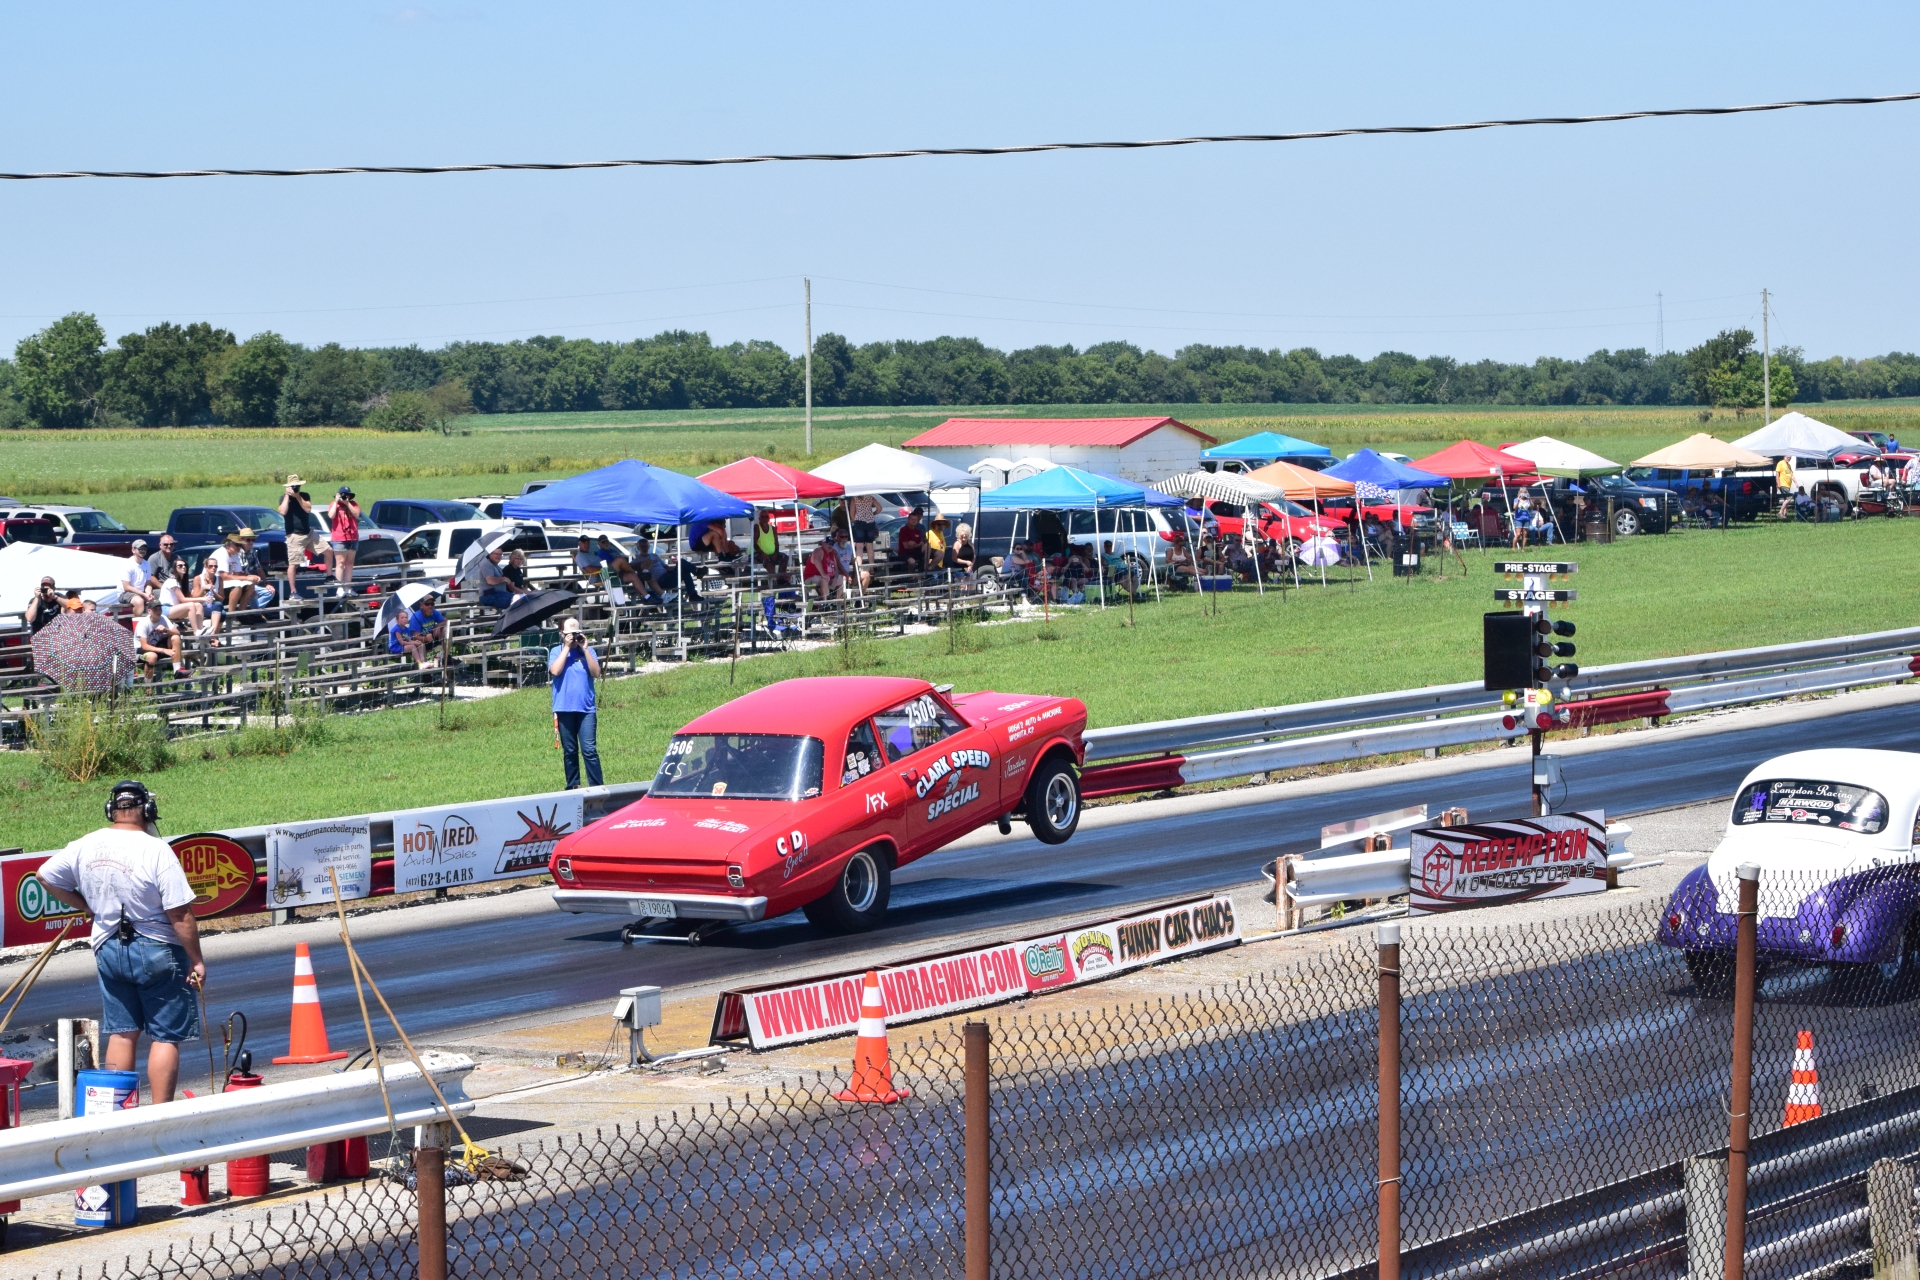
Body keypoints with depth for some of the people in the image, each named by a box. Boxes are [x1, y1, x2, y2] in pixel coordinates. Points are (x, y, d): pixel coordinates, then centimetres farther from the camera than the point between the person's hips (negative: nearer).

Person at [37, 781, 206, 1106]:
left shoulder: (85, 847, -1)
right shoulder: (157, 850, -18)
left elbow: (46, 875, 13)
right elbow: (180, 914, -18)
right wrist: (196, 959, -10)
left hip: (108, 949, 5)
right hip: (157, 951, -5)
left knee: (122, 1032, 14)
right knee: (167, 1036, 2)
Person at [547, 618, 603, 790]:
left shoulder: (588, 651, 7)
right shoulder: (556, 651, 6)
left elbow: (596, 673, -5)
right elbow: (555, 671, -12)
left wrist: (584, 648, -8)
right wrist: (567, 647, -9)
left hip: (585, 708, -1)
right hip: (564, 708, 1)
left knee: (589, 750, -9)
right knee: (569, 751, 8)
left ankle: (596, 787, -9)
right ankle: (572, 787, 15)